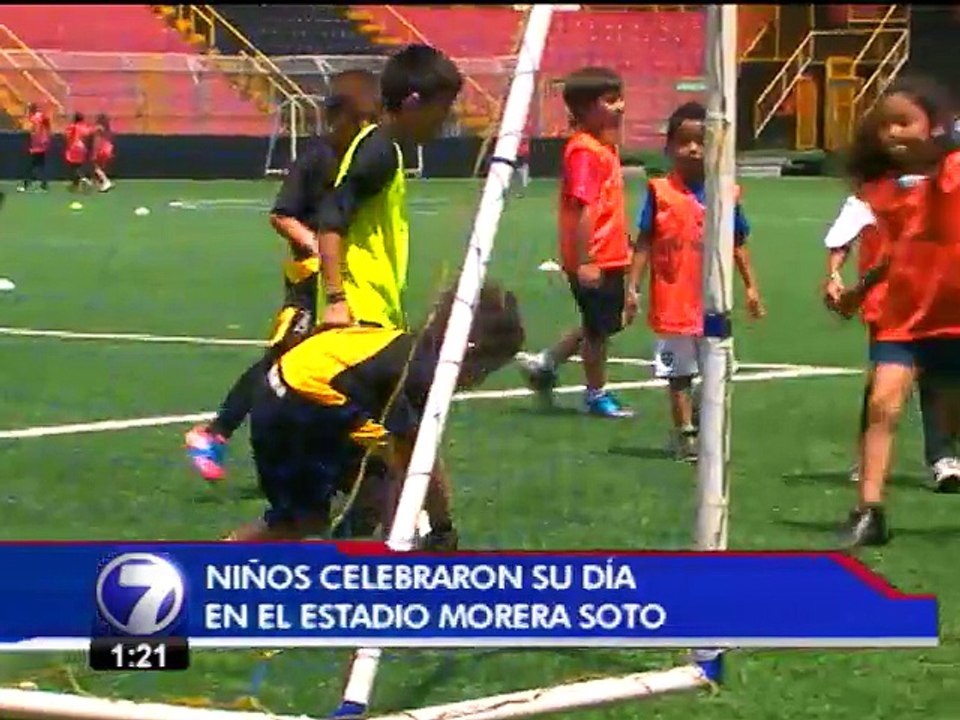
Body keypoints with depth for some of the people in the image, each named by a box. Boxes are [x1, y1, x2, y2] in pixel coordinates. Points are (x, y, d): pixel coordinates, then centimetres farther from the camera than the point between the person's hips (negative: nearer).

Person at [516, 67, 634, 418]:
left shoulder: (604, 148, 12)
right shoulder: (584, 151, -19)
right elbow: (582, 208, -23)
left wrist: (621, 248, 25)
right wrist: (585, 262, -25)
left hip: (609, 256, 10)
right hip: (593, 260, -10)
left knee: (600, 326, 19)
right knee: (598, 328, 4)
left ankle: (544, 364, 29)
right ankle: (597, 395, 18)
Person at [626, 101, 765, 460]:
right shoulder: (660, 192, -5)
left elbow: (737, 244, 10)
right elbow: (644, 242, -3)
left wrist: (751, 286, 9)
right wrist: (633, 287, -7)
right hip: (674, 300, -2)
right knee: (679, 373, 8)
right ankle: (684, 431, 17)